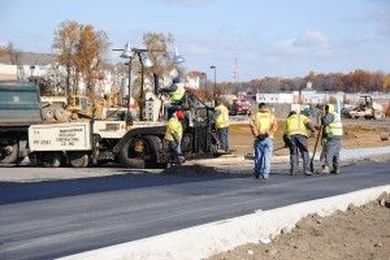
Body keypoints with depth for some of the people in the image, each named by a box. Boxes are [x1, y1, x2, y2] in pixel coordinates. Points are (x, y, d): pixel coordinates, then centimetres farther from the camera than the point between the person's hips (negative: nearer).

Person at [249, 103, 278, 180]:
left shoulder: (256, 115, 9)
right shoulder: (271, 115, 11)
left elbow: (252, 124, -8)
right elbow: (275, 126, -5)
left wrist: (256, 134, -7)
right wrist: (269, 133, -11)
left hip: (259, 139, 1)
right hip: (268, 139, -1)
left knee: (258, 157, 9)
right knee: (267, 157, -1)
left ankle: (258, 174, 14)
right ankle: (265, 174, -7)